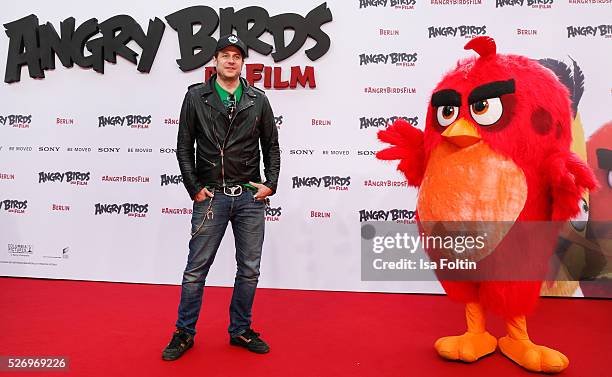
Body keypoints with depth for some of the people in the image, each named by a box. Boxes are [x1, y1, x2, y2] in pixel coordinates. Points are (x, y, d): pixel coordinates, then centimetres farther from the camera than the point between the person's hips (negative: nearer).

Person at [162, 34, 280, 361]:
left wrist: (270, 184, 1)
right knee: (196, 269, 5)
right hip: (211, 196, -2)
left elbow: (272, 146, 11)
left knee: (249, 270, 9)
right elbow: (184, 147, 4)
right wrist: (194, 188, -3)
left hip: (250, 198, 2)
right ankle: (184, 333, 24)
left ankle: (241, 331, 28)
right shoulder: (196, 97, 3)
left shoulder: (258, 100, 7)